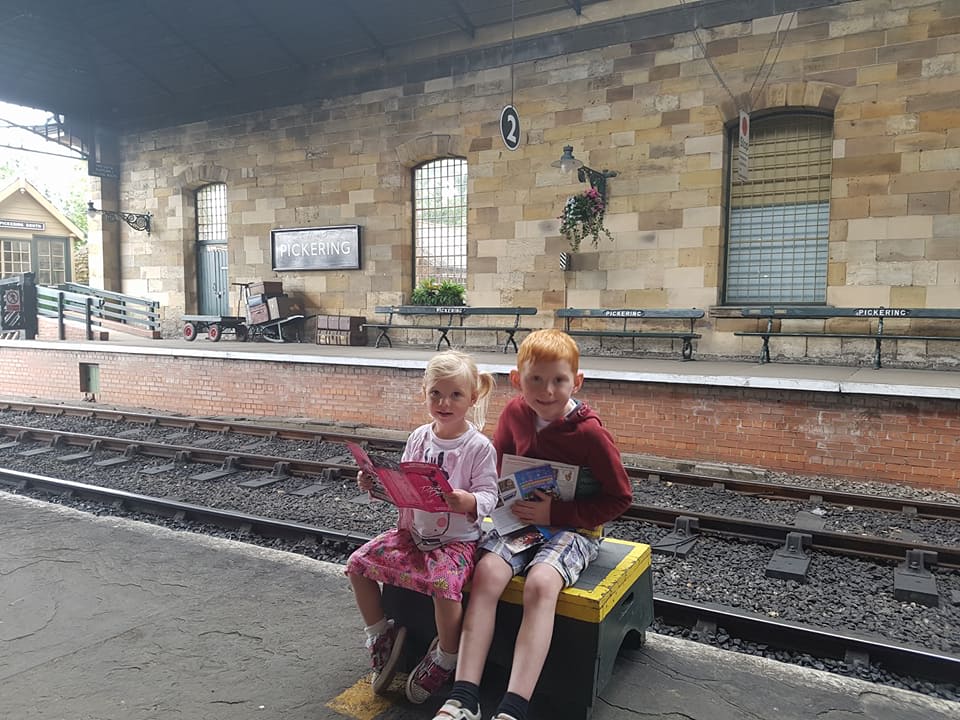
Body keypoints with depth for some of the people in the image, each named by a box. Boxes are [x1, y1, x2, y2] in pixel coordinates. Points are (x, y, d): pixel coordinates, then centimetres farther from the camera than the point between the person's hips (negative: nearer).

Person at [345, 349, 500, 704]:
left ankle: (444, 659, 0)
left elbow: (488, 495, -16)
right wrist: (376, 483, -5)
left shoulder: (479, 446, -13)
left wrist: (468, 502, -36)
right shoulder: (418, 437, 3)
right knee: (358, 563, -2)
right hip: (412, 532, 6)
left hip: (457, 539, -6)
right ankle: (380, 634, 20)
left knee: (444, 586, -31)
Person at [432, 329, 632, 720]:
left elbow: (620, 497, -9)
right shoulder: (515, 412, -2)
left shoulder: (589, 432, -16)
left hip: (573, 526, -4)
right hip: (521, 518, 4)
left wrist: (555, 513, -15)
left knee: (540, 583, -32)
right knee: (487, 572, -23)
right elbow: (499, 465, 17)